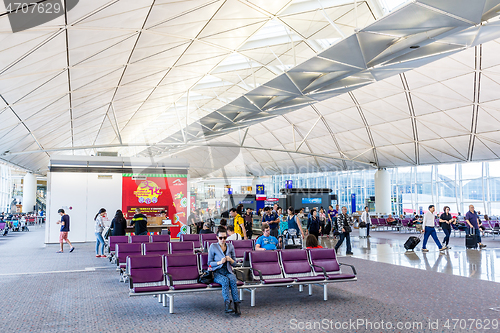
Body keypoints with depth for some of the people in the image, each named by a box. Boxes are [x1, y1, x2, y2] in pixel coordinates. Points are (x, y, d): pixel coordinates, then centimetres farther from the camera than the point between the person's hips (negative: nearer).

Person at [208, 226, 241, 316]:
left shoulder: (230, 246, 12)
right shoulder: (213, 247, 3)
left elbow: (234, 263, 14)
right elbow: (209, 263, 2)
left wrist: (230, 260, -9)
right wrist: (220, 262, -15)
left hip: (228, 272, 2)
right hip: (217, 273, -2)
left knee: (233, 280, -32)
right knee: (225, 280, -35)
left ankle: (237, 304, -38)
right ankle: (227, 303, -40)